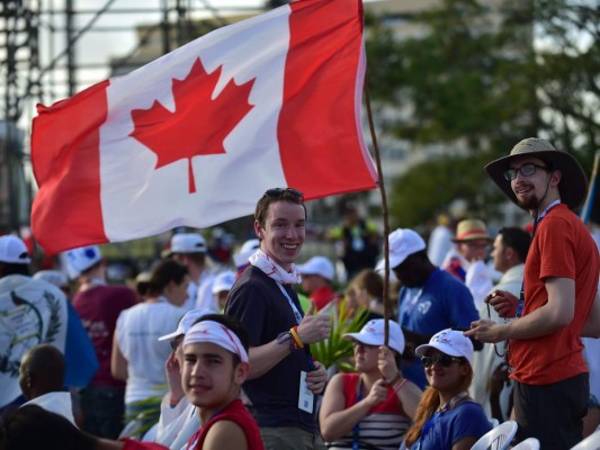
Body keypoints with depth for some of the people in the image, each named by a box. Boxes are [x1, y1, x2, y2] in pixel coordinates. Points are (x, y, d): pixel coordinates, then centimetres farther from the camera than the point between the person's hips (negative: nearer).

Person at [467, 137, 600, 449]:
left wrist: (501, 332, -5)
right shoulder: (574, 227, 19)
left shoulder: (555, 225, -12)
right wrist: (522, 309, 15)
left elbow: (559, 313, -20)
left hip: (545, 384, -10)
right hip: (567, 378, 10)